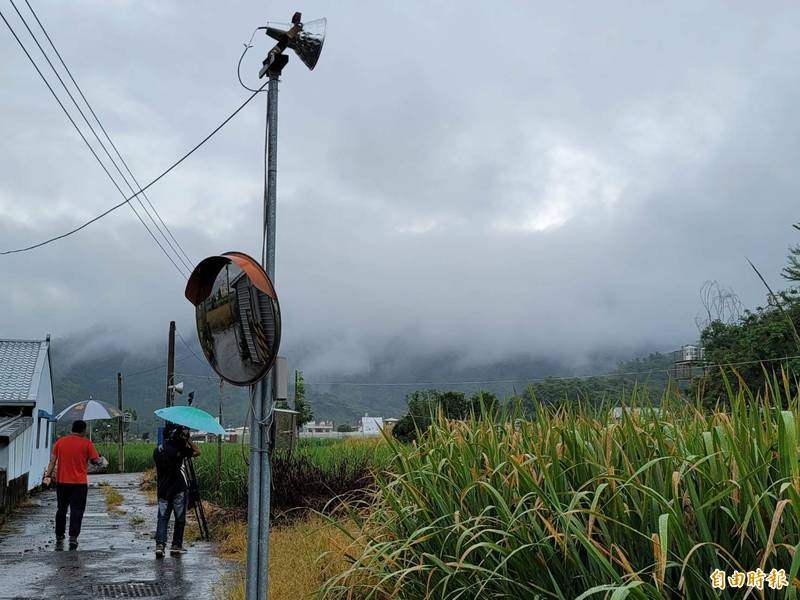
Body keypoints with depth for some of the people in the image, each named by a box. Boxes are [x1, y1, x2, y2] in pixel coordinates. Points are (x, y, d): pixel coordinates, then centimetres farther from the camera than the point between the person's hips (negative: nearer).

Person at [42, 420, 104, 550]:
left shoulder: (60, 441, 6)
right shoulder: (86, 443, -5)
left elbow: (52, 461, 2)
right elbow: (96, 460, -5)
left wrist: (48, 476, 1)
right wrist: (101, 460, 15)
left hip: (61, 482, 4)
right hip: (79, 483, -4)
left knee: (61, 510, 16)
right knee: (76, 510, -2)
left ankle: (59, 538, 25)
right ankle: (73, 537, -16)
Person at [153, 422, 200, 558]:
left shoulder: (157, 451, 6)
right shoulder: (178, 448, -13)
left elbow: (157, 471, 16)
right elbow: (197, 452, -6)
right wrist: (187, 439, -3)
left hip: (163, 490, 5)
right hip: (179, 490, -5)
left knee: (162, 518, 6)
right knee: (180, 518, 6)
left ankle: (160, 545, -7)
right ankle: (176, 546, 10)